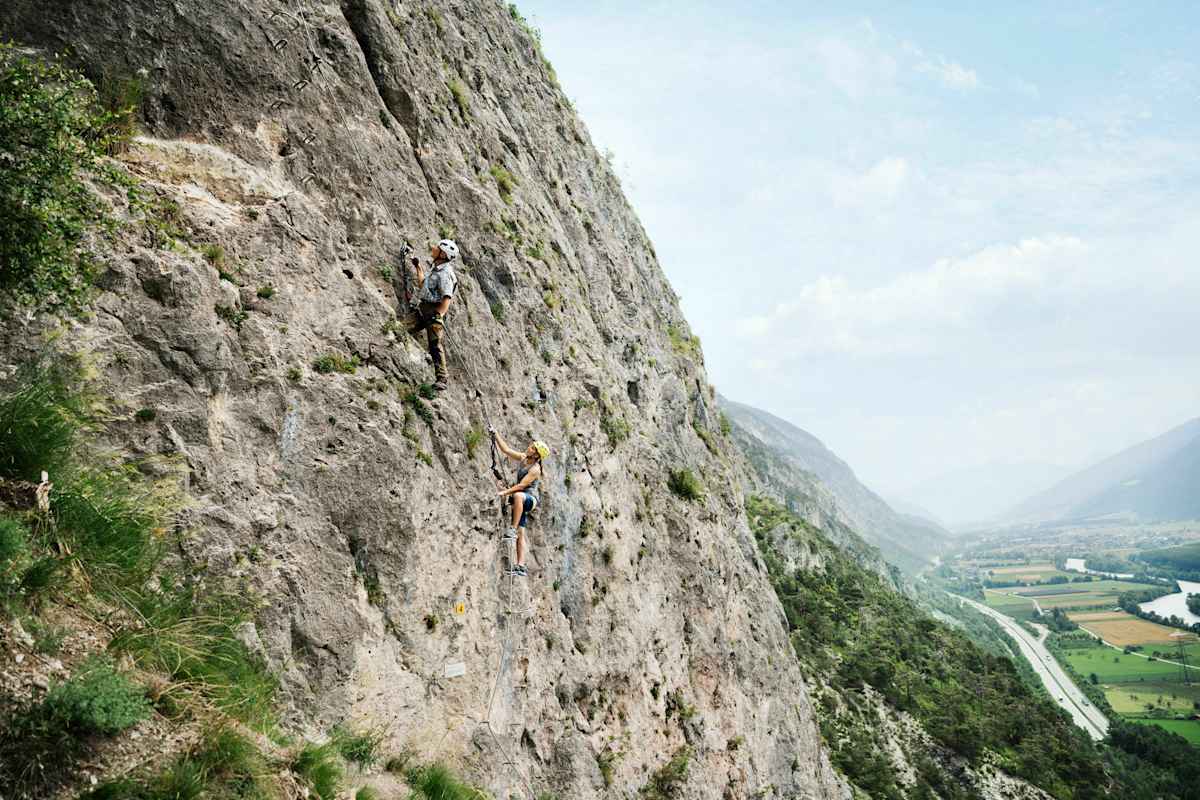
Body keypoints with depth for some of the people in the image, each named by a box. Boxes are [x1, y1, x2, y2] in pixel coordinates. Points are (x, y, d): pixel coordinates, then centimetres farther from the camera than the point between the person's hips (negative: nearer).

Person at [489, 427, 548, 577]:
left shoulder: (535, 469, -17)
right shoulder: (523, 458, 6)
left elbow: (521, 485, -22)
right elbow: (505, 449, 9)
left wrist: (505, 492, -22)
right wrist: (495, 434, 4)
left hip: (530, 498, -8)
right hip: (521, 500, 8)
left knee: (518, 496, -43)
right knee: (521, 534, 2)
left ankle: (513, 530, -39)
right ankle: (520, 567, 0)